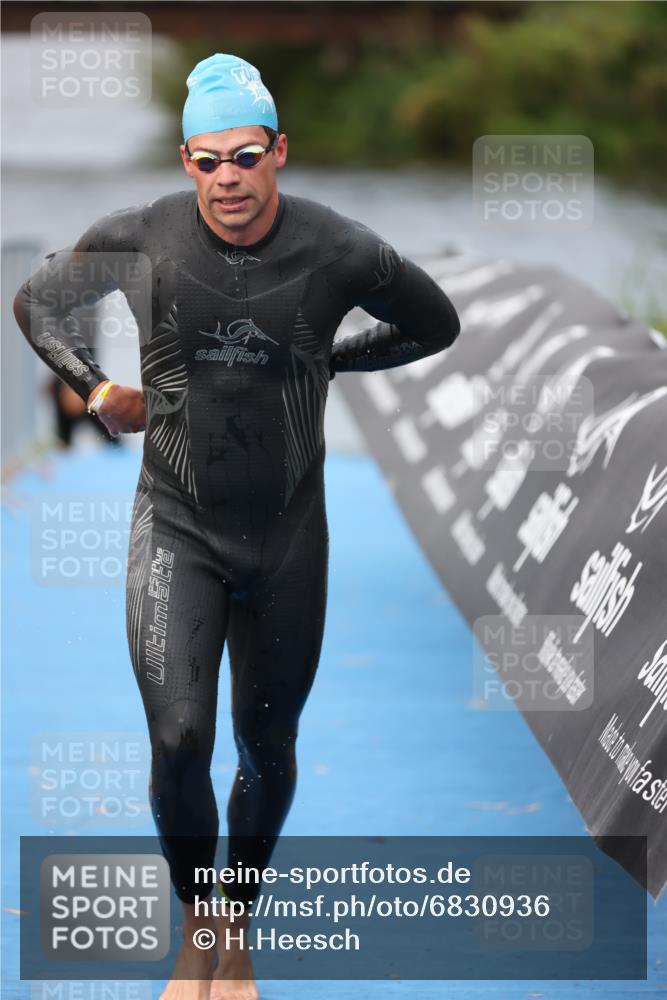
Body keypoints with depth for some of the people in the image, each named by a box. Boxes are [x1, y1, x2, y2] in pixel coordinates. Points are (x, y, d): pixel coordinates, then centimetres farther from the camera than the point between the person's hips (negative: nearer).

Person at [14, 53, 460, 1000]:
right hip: (177, 529, -1)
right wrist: (95, 386, -3)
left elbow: (436, 324, 9)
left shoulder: (340, 252, -10)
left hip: (288, 536, 1)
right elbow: (38, 299, 9)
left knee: (268, 745, 11)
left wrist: (329, 360, 3)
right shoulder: (141, 238, -10)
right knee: (179, 738, -14)